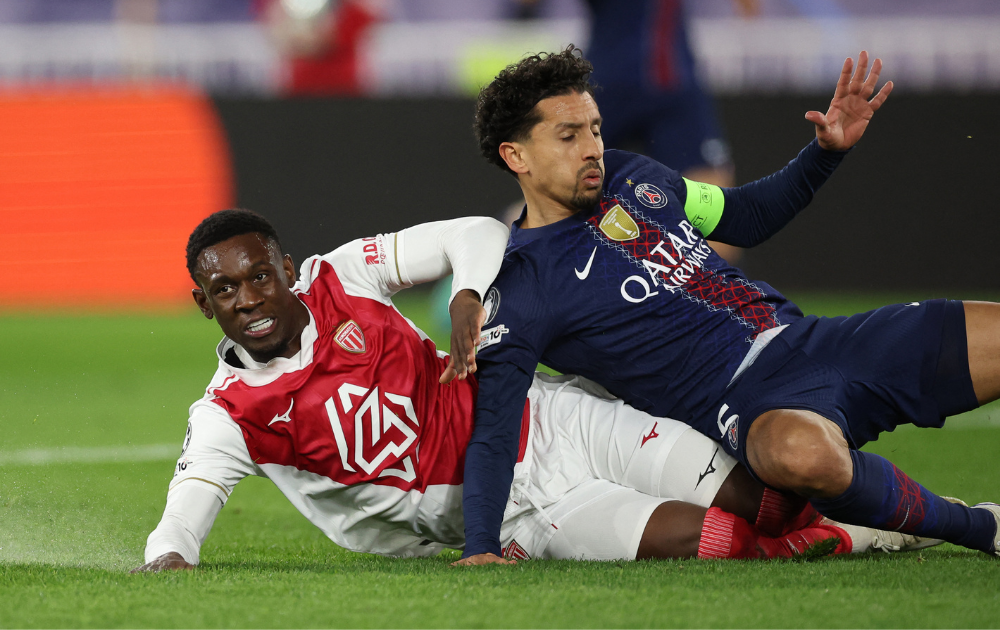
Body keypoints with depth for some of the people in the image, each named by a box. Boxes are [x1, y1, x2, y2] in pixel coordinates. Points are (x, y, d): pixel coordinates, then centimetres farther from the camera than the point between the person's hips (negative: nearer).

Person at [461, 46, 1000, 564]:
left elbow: (747, 216, 30)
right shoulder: (521, 290, -5)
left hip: (809, 338, 7)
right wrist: (480, 549, -24)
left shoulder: (630, 178, 15)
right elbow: (492, 433, -11)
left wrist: (829, 149, 15)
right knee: (802, 452, -43)